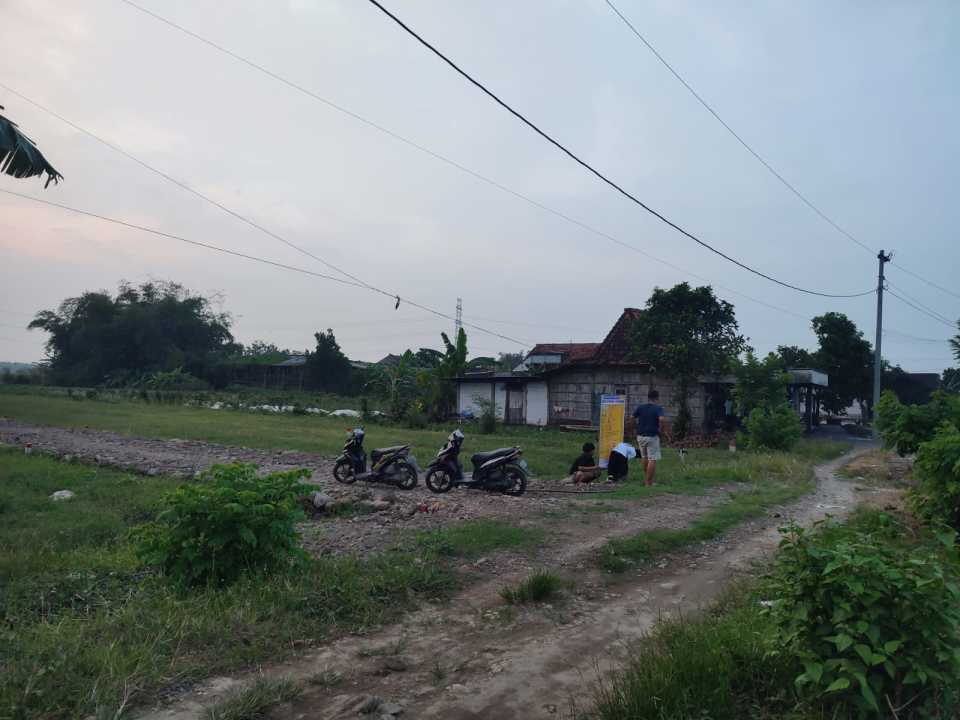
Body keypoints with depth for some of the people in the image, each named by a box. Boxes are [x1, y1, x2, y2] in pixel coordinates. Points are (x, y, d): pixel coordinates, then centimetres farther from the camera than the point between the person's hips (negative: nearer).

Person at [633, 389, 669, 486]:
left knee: (645, 458, 21)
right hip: (652, 436, -5)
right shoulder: (658, 408, -9)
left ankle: (647, 479, 30)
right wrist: (663, 430, -11)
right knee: (652, 460, -1)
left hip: (640, 436, 5)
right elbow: (662, 419, -27)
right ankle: (649, 483, -2)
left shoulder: (640, 407, 4)